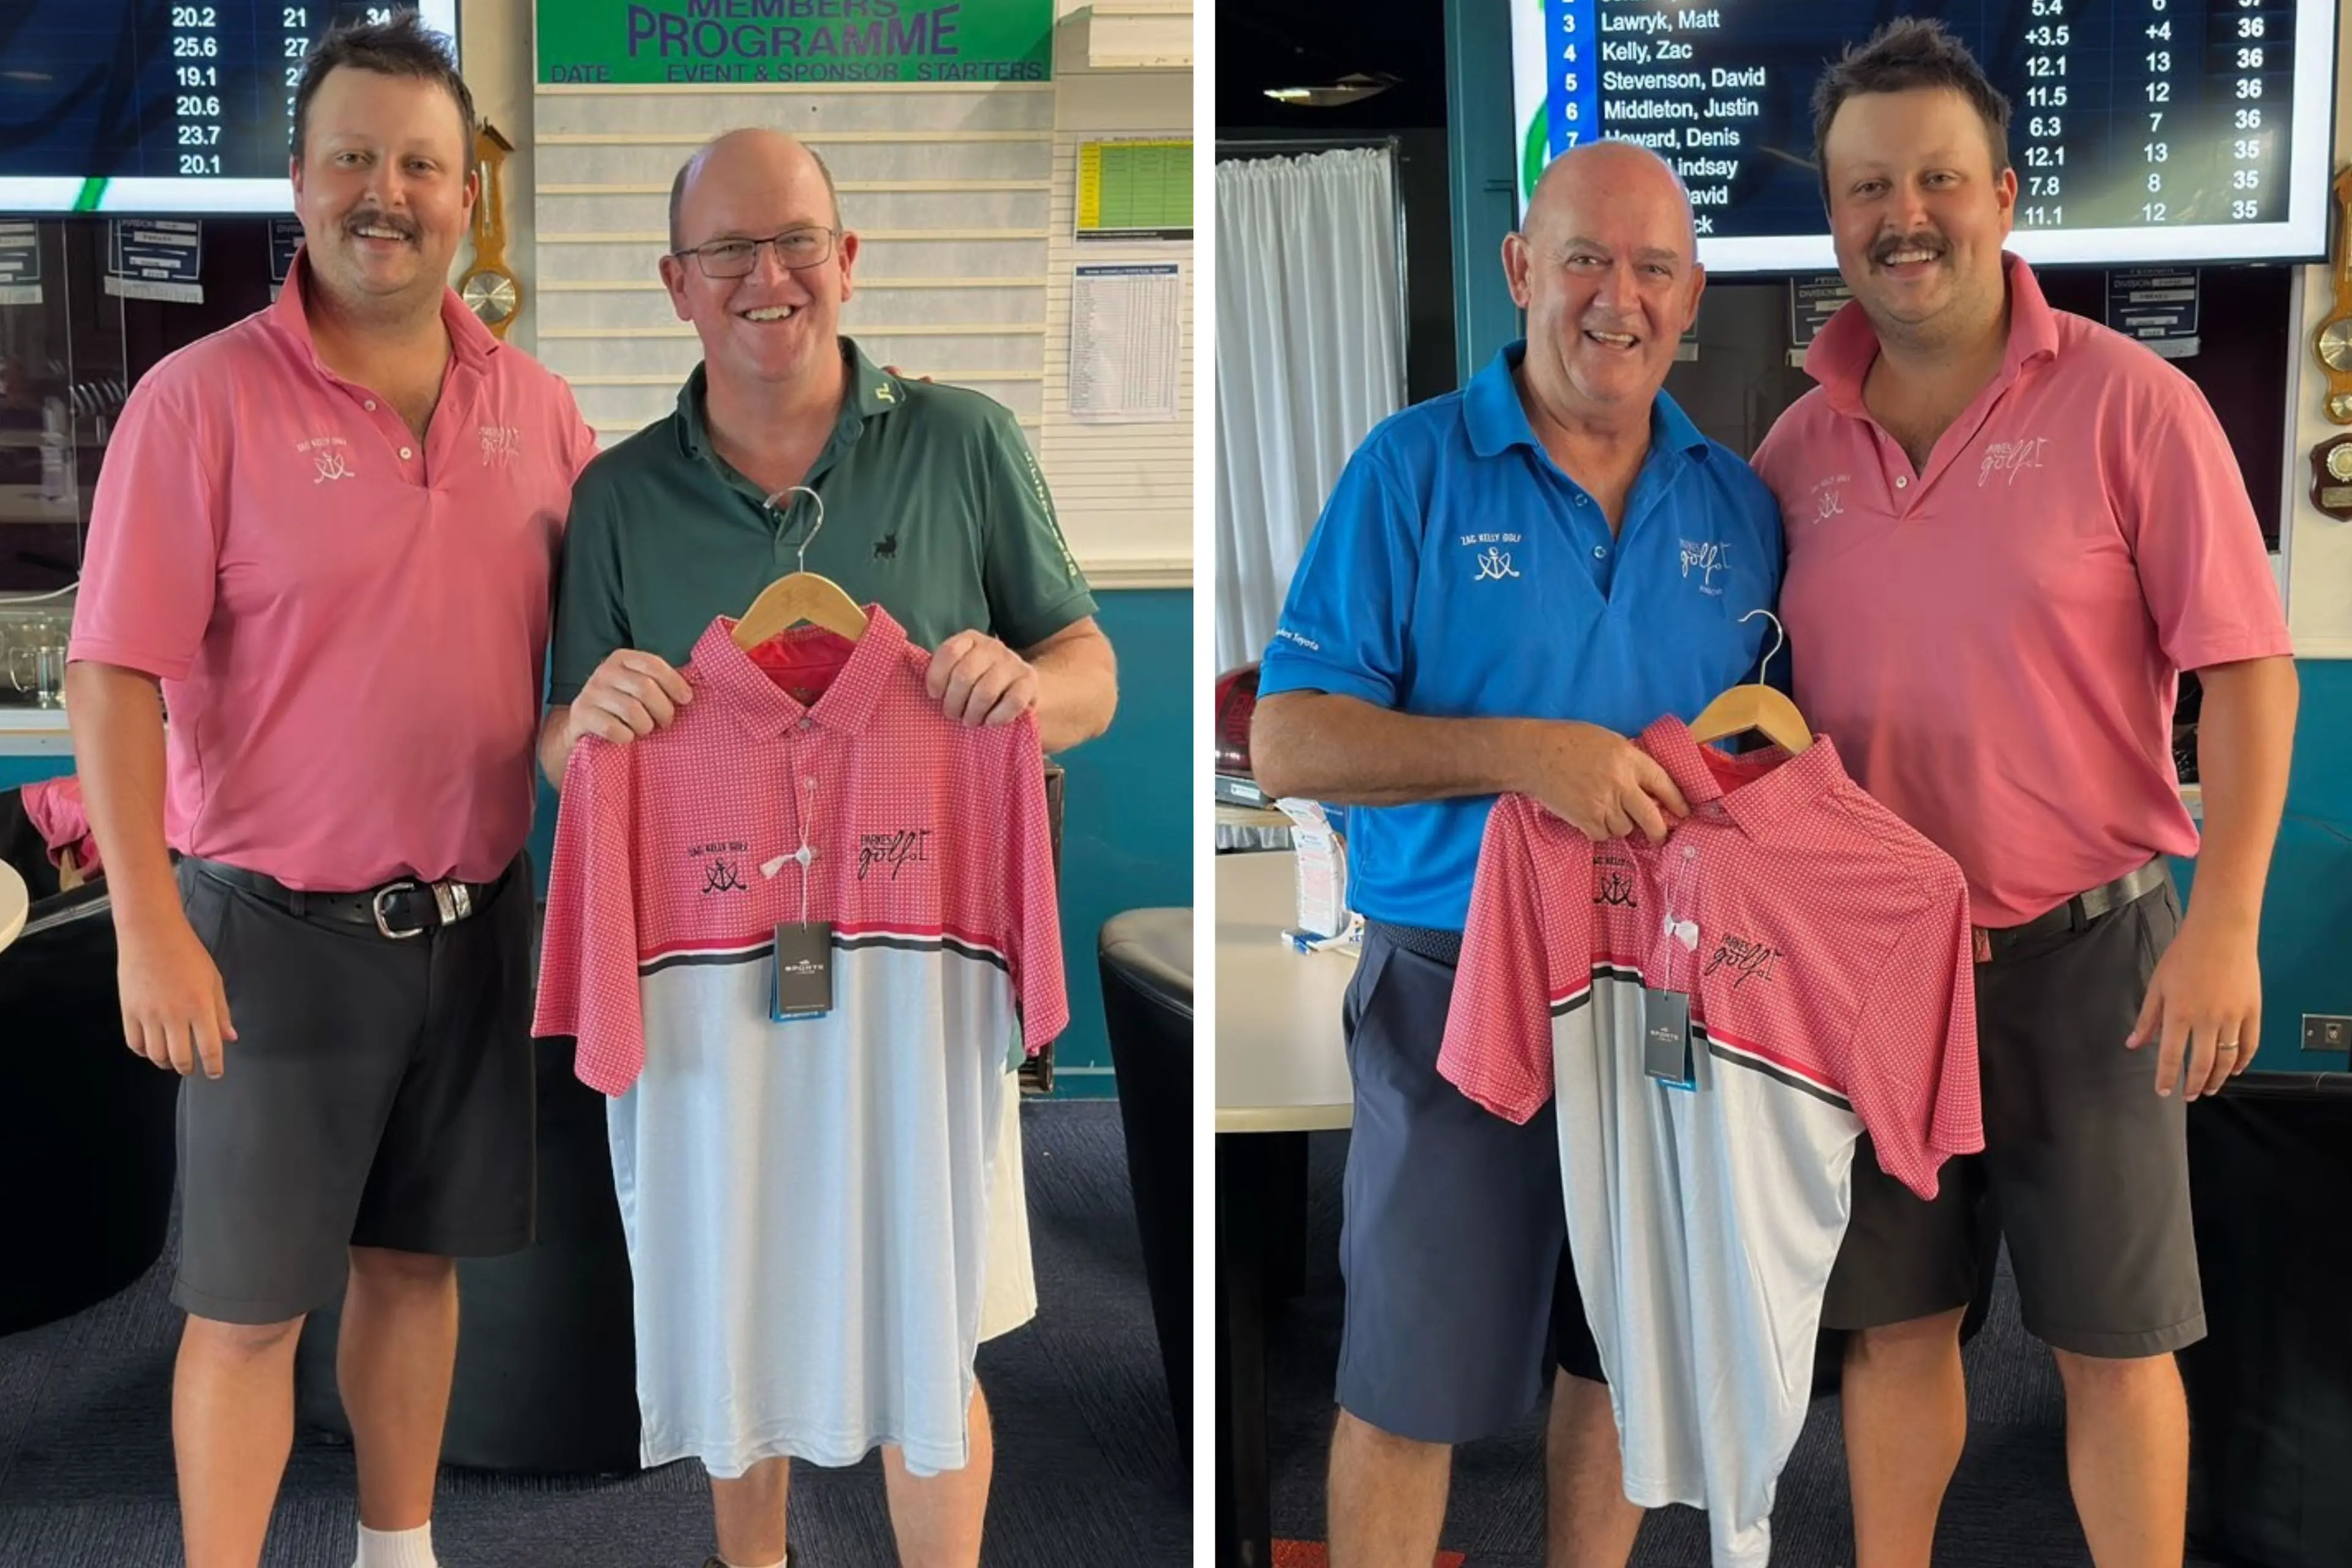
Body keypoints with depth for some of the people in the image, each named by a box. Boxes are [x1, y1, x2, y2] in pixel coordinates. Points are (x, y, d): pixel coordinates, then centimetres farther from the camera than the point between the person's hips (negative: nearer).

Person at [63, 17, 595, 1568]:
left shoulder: (536, 404, 4)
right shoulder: (204, 399, -10)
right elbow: (117, 678, -12)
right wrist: (150, 928, -18)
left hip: (475, 917, 5)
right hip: (278, 929, -4)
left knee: (418, 1259, 18)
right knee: (251, 1305, 5)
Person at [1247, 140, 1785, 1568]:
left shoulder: (1738, 505, 5)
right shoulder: (1414, 469, -7)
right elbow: (1288, 744, -13)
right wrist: (1523, 752, -25)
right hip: (1460, 983, -4)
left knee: (1629, 1360, 17)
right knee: (1411, 1386, 5)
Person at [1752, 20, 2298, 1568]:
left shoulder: (2129, 404, -8)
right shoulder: (1800, 443, 4)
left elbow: (2247, 673, -10)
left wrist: (2226, 923, -17)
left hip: (2083, 950, -3)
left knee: (2115, 1345, 8)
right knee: (1893, 1323, 15)